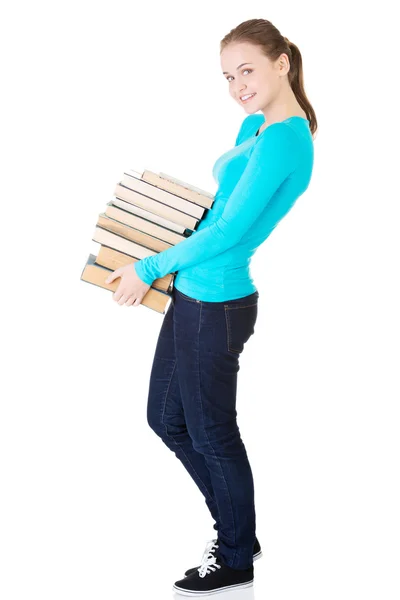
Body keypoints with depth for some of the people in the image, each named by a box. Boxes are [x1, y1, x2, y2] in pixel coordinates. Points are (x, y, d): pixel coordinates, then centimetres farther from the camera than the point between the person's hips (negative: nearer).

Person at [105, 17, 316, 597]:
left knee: (211, 434, 7)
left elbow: (229, 231, -21)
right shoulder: (255, 127, 10)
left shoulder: (283, 140, -20)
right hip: (194, 296, 10)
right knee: (166, 418, 20)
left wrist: (150, 268, -12)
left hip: (217, 303, -10)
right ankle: (237, 525, 38)